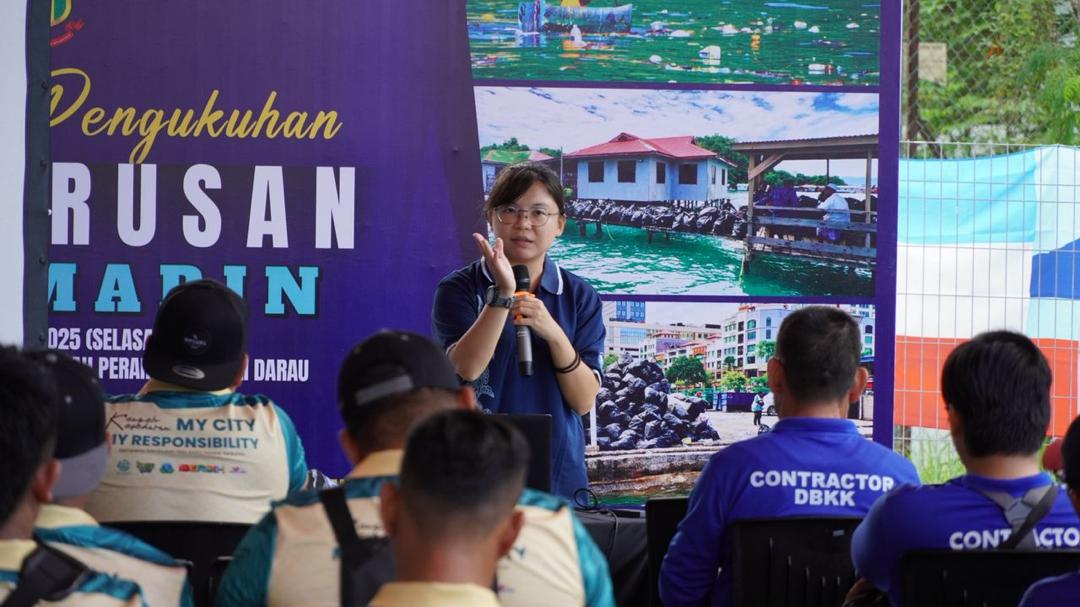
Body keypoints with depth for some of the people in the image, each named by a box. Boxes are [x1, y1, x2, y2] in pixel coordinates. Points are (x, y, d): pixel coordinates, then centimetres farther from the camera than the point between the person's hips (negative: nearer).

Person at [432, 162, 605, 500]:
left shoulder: (580, 298, 5)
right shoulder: (459, 289, -2)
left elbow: (585, 401, -2)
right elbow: (465, 369, -18)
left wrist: (554, 334, -17)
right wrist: (503, 294, -25)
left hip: (558, 474, 2)